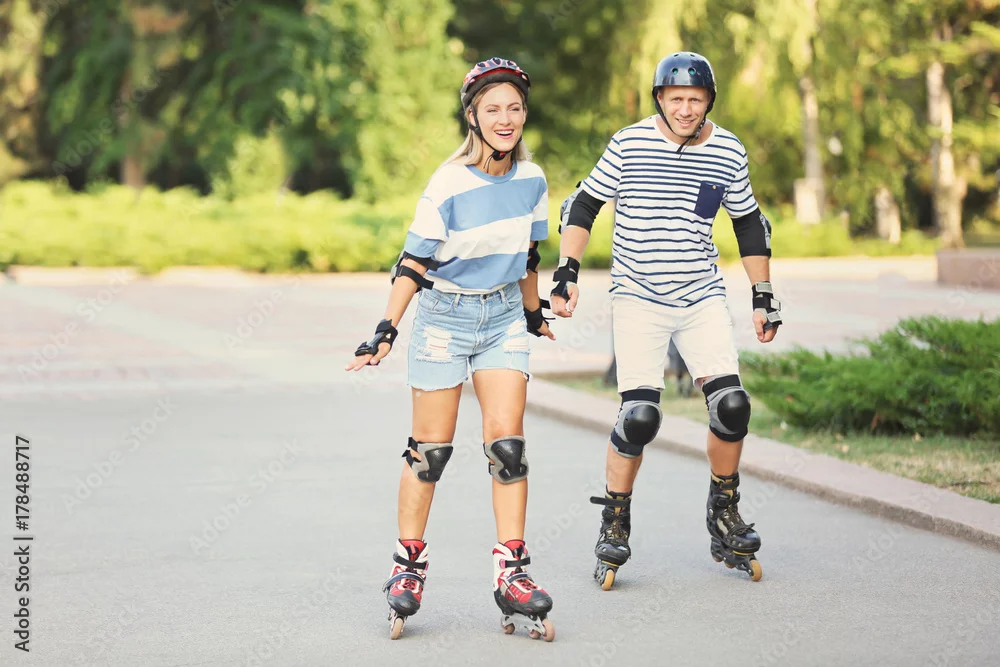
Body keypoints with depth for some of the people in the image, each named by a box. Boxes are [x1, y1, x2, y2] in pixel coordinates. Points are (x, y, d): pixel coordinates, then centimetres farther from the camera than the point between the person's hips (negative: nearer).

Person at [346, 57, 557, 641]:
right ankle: (409, 566, 14)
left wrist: (533, 313, 25)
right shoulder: (450, 184, -16)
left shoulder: (532, 180, -1)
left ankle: (512, 573, -2)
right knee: (431, 449, 0)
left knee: (507, 441, -6)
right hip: (445, 314, -4)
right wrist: (387, 330, -16)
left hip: (503, 315, 4)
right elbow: (414, 262, -12)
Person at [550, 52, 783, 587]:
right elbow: (581, 206, 1)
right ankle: (614, 527, 7)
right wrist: (567, 273, -9)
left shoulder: (729, 152, 3)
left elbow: (749, 224, 15)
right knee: (639, 417, -12)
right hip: (638, 299, -3)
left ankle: (725, 520, 13)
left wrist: (764, 297, 13)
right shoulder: (629, 145, -6)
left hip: (703, 299, 3)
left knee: (732, 407, -8)